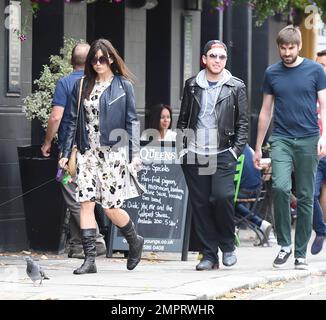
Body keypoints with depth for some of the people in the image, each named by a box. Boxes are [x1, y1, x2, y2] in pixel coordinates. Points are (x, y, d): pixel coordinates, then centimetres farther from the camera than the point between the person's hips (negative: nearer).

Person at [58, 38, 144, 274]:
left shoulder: (124, 86, 2)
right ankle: (89, 259, -5)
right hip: (88, 153, 3)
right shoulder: (82, 86, 10)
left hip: (114, 152, -3)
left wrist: (135, 153, -5)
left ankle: (135, 241, 24)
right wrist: (66, 153, 9)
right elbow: (73, 121, 12)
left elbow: (132, 121, 2)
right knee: (86, 202, -6)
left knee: (110, 207, -4)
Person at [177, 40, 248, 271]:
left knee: (222, 196, -19)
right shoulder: (192, 86, 11)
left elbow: (242, 123, 6)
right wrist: (182, 148, 7)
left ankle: (228, 246, 1)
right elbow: (183, 120, 16)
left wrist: (236, 151, -4)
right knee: (200, 204, 0)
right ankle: (209, 255, 6)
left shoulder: (236, 87, 6)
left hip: (223, 155, -2)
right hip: (194, 156, 2)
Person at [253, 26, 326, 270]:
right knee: (280, 187, -20)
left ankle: (301, 254, 10)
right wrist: (258, 147, 15)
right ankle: (284, 244, -7)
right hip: (281, 139, 1)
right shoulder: (272, 73, 9)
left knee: (305, 197, 2)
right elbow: (266, 111, 15)